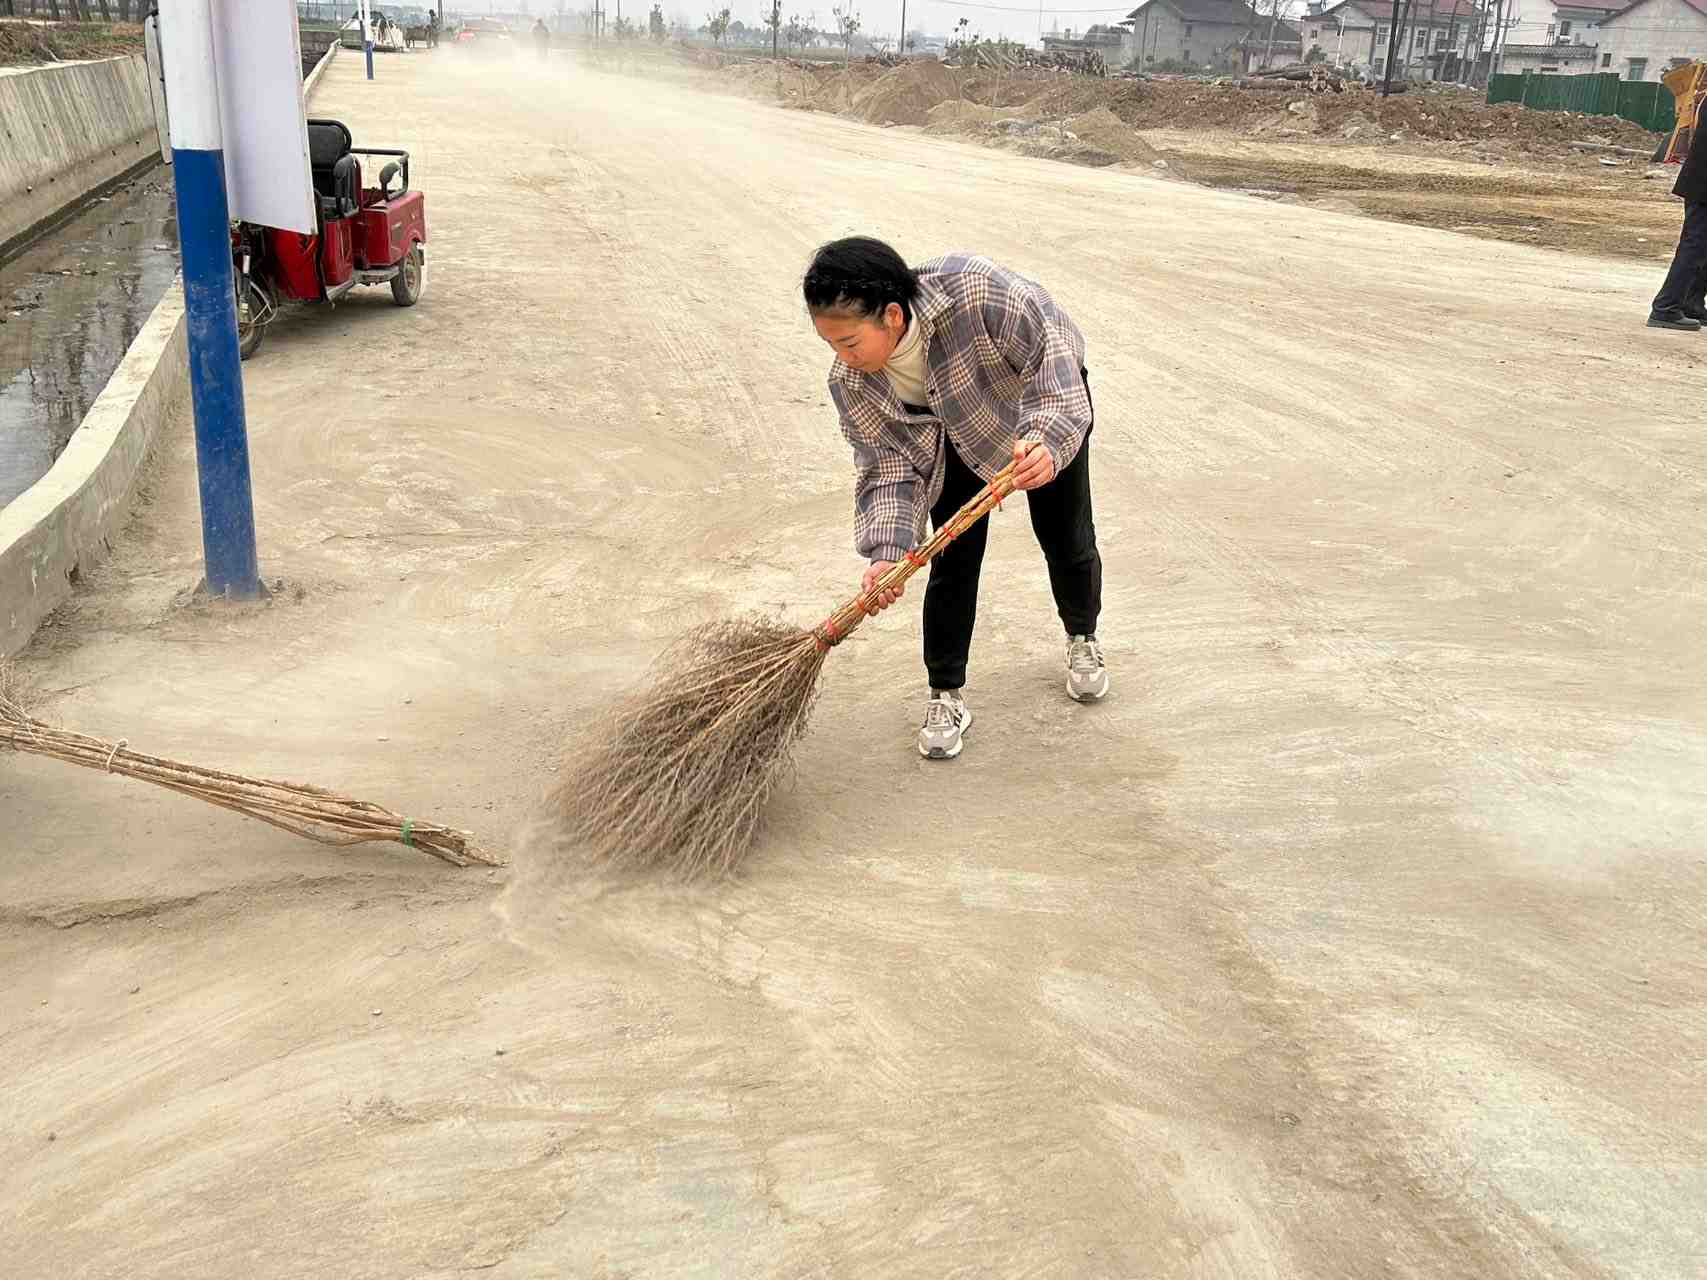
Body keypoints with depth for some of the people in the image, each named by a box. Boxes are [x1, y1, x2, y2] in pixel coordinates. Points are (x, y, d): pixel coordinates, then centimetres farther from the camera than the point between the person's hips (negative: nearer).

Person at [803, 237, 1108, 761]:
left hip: (1052, 405, -2)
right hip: (957, 438, 3)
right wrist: (888, 551, -33)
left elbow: (1051, 343, -34)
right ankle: (946, 697, 8)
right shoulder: (851, 384, -26)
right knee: (953, 560, -5)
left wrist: (1046, 437, -47)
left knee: (1068, 541, 7)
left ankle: (1083, 641, 36)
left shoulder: (976, 291, -43)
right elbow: (888, 465, -20)